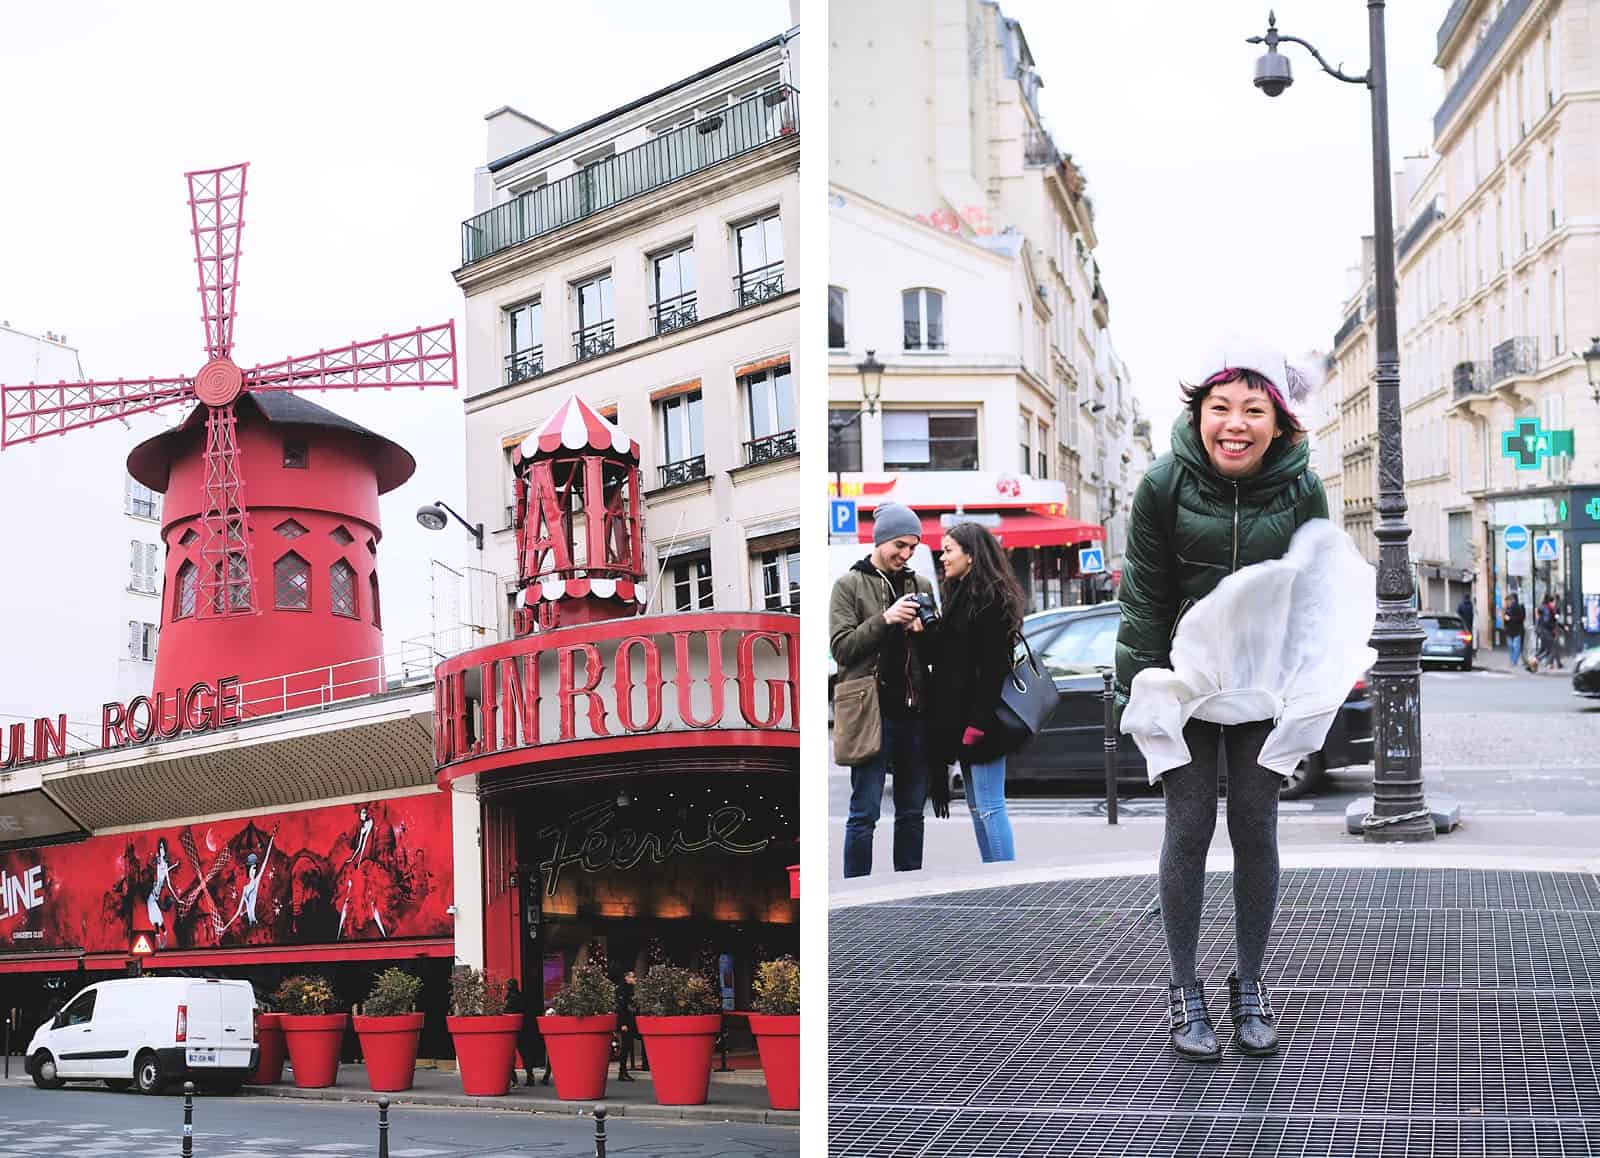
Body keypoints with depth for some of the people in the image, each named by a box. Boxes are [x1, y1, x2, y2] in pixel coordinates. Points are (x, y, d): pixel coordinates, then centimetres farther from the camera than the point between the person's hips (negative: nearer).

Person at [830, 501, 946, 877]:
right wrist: (884, 620, -17)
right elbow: (841, 646, -7)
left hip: (914, 713, 5)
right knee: (864, 812, -3)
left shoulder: (921, 586, 15)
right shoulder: (849, 585, 2)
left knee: (912, 812, 9)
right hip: (871, 714, -5)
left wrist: (924, 631, -5)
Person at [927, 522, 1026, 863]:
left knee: (988, 805, -7)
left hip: (979, 720, -10)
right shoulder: (961, 595, 17)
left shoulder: (990, 598, -13)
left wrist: (978, 723, -23)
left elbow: (991, 666, -19)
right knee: (976, 805, 13)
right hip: (962, 720, 10)